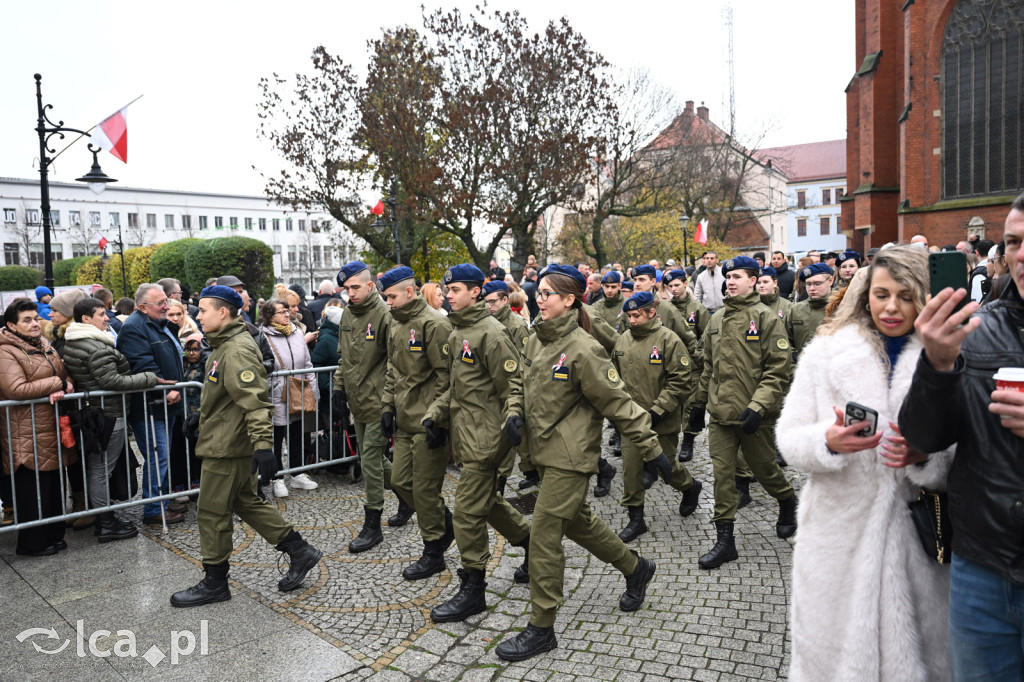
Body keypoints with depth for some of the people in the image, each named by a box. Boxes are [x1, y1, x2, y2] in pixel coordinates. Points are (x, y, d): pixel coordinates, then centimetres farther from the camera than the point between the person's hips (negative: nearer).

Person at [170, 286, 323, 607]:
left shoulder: (237, 351, -21)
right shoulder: (225, 345, 14)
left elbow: (255, 402, -29)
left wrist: (263, 445, -35)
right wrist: (200, 419, 35)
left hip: (227, 447, -11)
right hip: (225, 442, 11)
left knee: (212, 512, 2)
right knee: (247, 501, 17)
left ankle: (214, 583, 18)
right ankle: (299, 551, 22)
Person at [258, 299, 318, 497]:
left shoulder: (297, 333, 9)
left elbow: (307, 364, 14)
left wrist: (313, 391, 12)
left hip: (298, 396, 6)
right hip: (277, 398, -6)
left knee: (298, 436, 15)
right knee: (276, 439, 6)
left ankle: (298, 475, 29)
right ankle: (278, 480, 18)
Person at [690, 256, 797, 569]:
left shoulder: (767, 318, -7)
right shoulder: (717, 320, 10)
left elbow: (777, 370, -11)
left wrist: (758, 406, -21)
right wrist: (698, 404, 19)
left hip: (754, 415, -4)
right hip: (721, 413, 5)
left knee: (763, 468, 12)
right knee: (722, 473, 4)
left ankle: (787, 501, 45)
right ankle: (725, 540, 12)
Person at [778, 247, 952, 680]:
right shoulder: (825, 352, 1)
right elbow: (789, 437, -2)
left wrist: (925, 456, -20)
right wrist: (827, 441, -21)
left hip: (913, 539, 0)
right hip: (838, 530, 0)